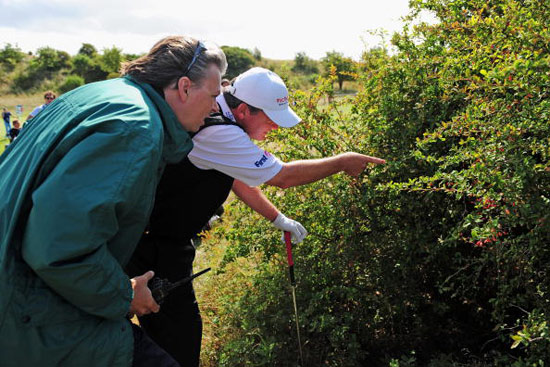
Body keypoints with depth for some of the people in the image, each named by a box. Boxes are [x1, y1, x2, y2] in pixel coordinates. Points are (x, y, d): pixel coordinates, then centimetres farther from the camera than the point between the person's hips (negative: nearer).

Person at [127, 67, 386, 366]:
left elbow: (235, 177, 16)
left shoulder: (216, 117, 5)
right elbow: (283, 177, -22)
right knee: (181, 333, -4)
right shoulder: (216, 133, -27)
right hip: (152, 248, -10)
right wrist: (343, 162, -10)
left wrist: (278, 219, 16)